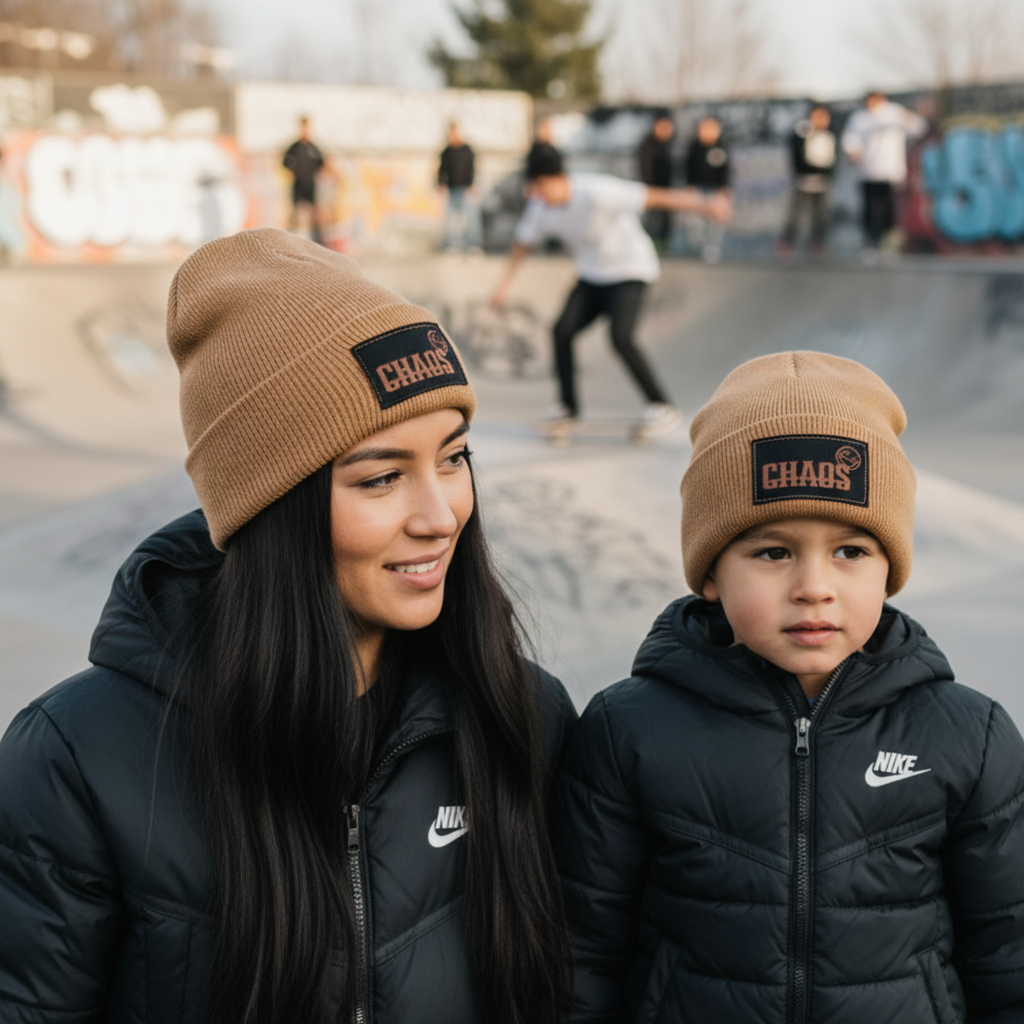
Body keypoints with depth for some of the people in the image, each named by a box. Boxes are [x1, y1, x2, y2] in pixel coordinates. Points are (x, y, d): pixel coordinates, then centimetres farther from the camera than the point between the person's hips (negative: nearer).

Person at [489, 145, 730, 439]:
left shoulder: (597, 193, -28)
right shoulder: (540, 207, -8)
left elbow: (654, 197, -25)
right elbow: (523, 243, 10)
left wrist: (702, 205, -24)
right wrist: (504, 284, 7)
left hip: (630, 271, -6)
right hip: (591, 276, 6)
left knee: (620, 337, -25)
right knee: (563, 330, -11)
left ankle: (662, 406, -11)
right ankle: (567, 407, 6)